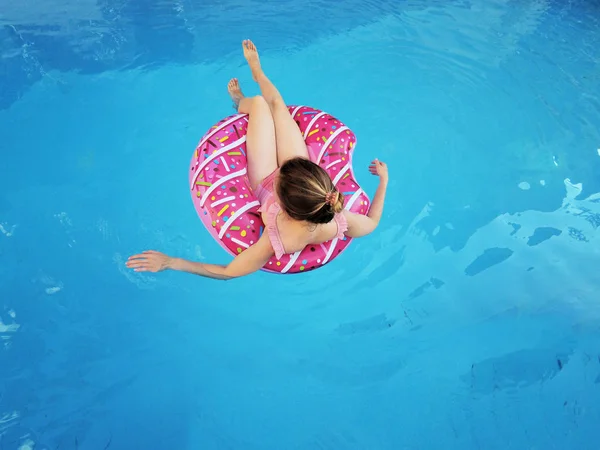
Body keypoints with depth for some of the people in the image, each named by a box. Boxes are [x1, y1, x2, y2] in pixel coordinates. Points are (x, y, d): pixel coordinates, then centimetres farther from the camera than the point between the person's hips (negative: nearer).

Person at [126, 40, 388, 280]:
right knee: (276, 103, 16)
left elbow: (227, 272, -28)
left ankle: (240, 102, 54)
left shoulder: (276, 241, -46)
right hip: (296, 179, 2)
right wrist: (384, 180, -2)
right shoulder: (339, 221, -36)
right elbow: (372, 222, -11)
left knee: (259, 103, 11)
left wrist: (169, 262, -26)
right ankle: (256, 69, 55)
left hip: (265, 187, -2)